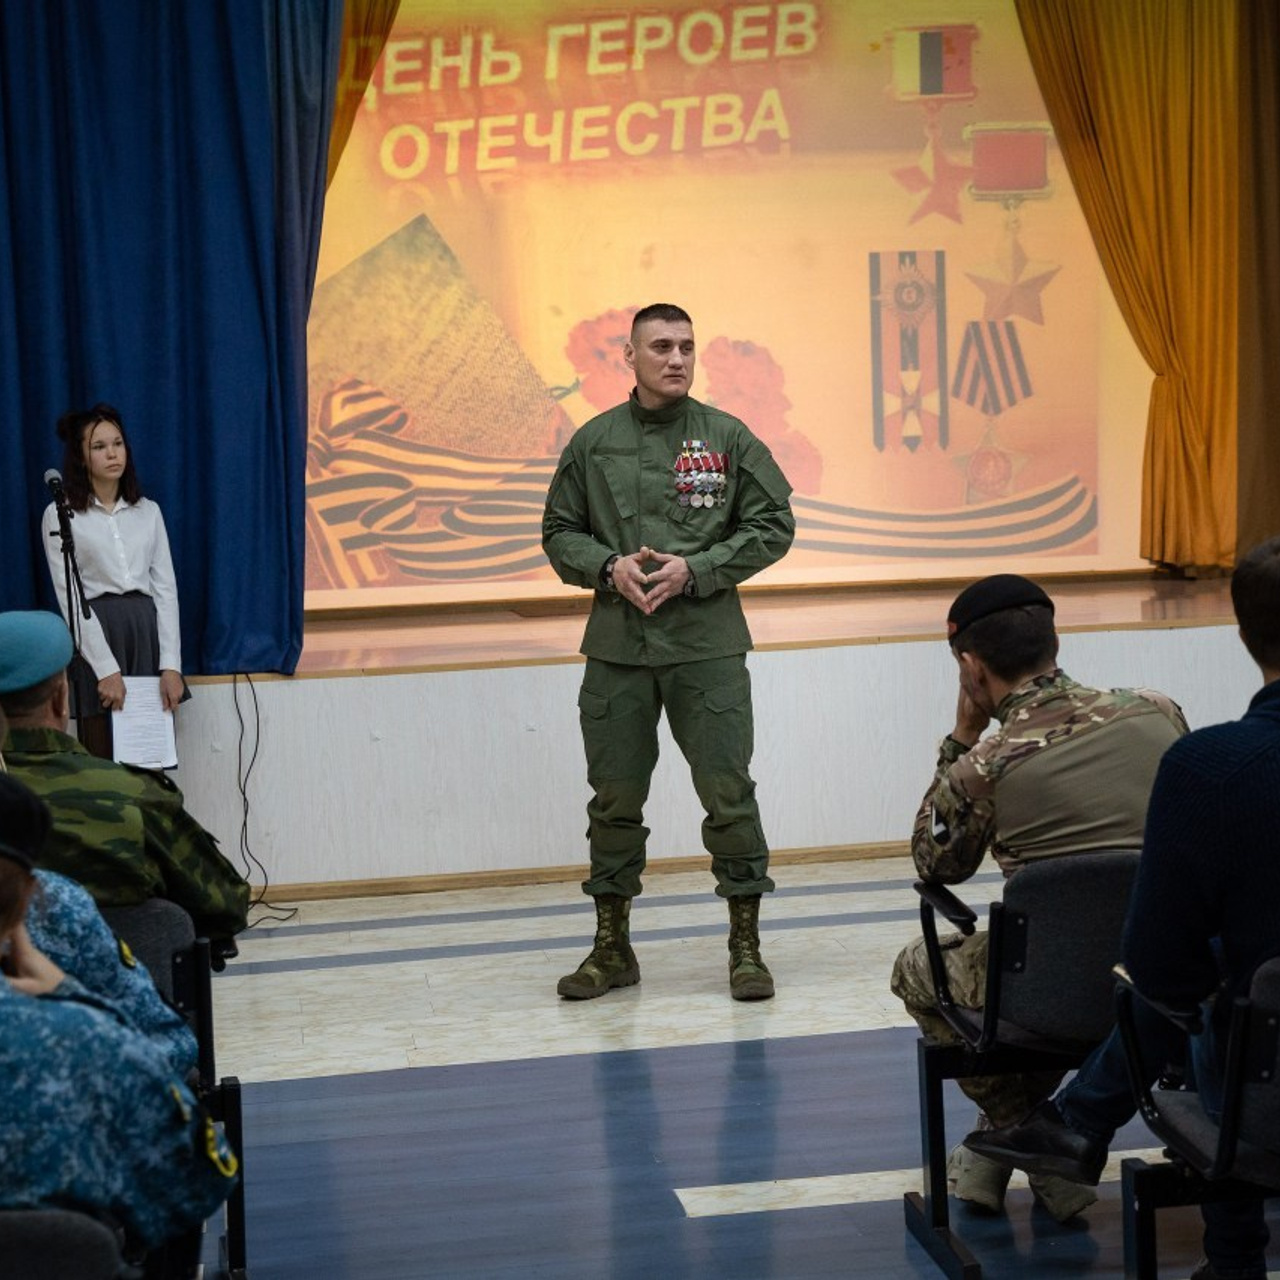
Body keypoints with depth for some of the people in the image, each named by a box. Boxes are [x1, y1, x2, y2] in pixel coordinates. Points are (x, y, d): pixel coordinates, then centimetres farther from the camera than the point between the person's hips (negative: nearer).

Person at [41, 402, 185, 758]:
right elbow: (70, 597, -6)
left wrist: (171, 665, -4)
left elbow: (166, 588, 8)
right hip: (95, 636, -3)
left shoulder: (148, 511, 13)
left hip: (148, 634, 3)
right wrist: (106, 669, -15)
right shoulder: (60, 515, 1)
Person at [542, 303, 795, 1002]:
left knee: (728, 793, -1)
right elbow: (560, 533, 12)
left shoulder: (727, 437, 2)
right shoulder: (593, 443, 7)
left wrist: (695, 570, -10)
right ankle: (612, 947, 20)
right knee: (614, 798, 8)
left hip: (708, 646, -2)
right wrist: (610, 567, -8)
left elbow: (773, 525, 1)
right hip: (616, 648, 2)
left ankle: (745, 945, 10)